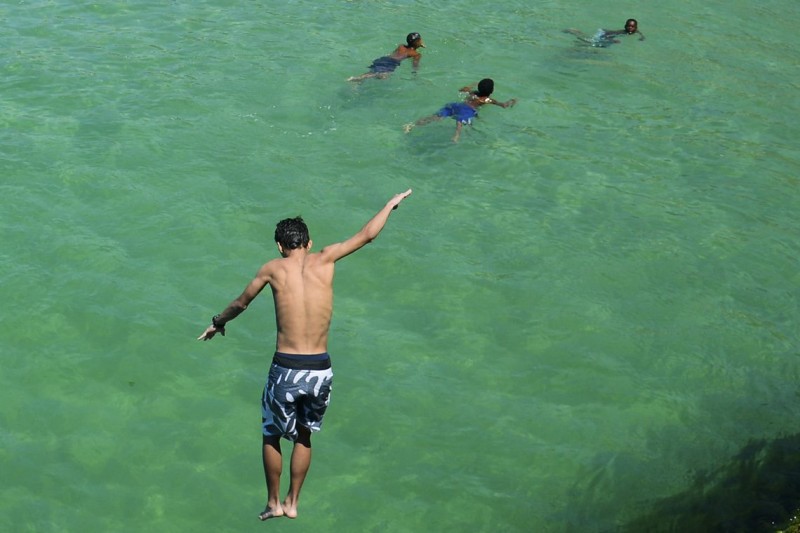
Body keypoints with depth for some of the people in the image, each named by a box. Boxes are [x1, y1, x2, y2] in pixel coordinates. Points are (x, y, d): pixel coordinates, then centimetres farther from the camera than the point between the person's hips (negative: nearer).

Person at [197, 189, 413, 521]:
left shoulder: (274, 269, 1)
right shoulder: (324, 260, 2)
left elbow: (241, 303, 16)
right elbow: (368, 235, 12)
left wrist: (218, 322, 36)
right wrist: (392, 203, 29)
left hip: (286, 370, -2)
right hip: (321, 370, 2)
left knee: (271, 435, 23)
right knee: (304, 435, 26)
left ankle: (274, 503, 34)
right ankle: (292, 503, 34)